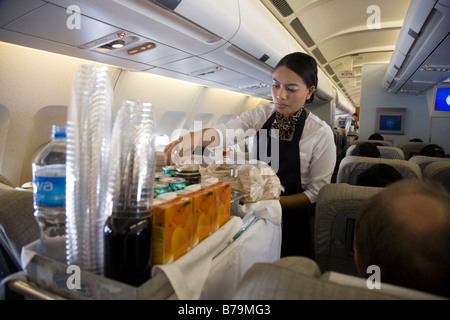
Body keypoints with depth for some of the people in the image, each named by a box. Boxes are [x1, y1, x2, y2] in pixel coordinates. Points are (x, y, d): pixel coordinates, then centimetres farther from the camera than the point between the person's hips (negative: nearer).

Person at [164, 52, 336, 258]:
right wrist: (192, 138, -39)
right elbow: (226, 132, -19)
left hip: (289, 225, -2)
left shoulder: (321, 134, -11)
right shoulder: (262, 114, -2)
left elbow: (316, 194, -10)